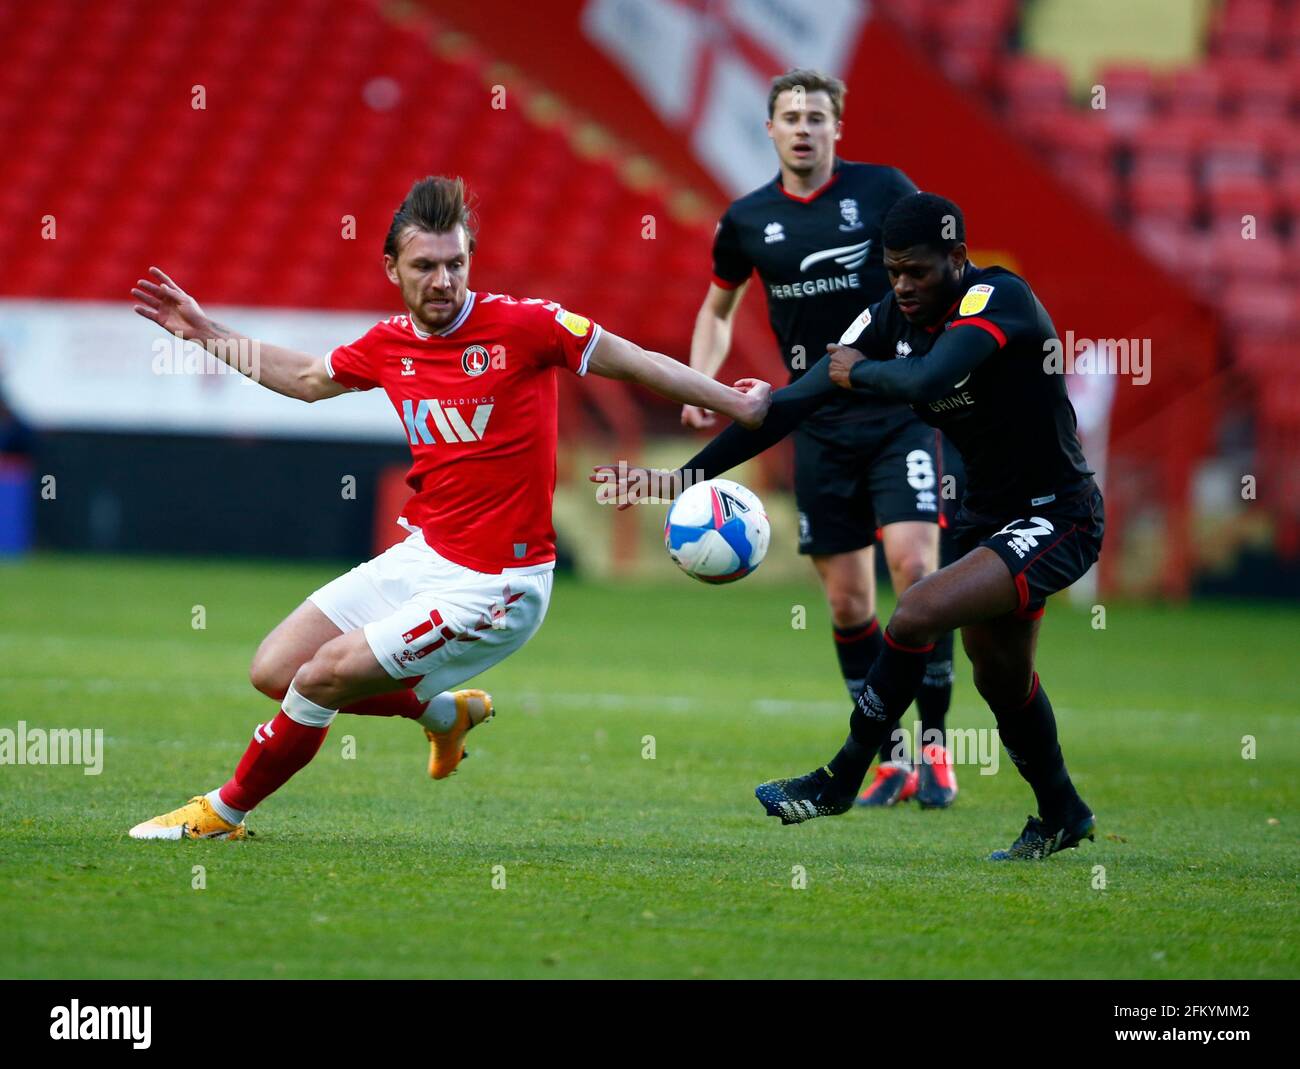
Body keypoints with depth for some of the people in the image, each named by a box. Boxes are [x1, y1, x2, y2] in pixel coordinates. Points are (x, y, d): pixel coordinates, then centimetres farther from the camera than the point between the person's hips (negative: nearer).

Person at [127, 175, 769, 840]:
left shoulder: (522, 325, -16)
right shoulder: (389, 344, 2)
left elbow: (638, 363, -4)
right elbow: (308, 379, 24)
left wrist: (734, 404, -1)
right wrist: (207, 333, 23)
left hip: (490, 587, -7)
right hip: (419, 555, 7)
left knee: (320, 680, -11)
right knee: (274, 673, 5)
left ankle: (226, 811, 13)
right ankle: (444, 711, 25)